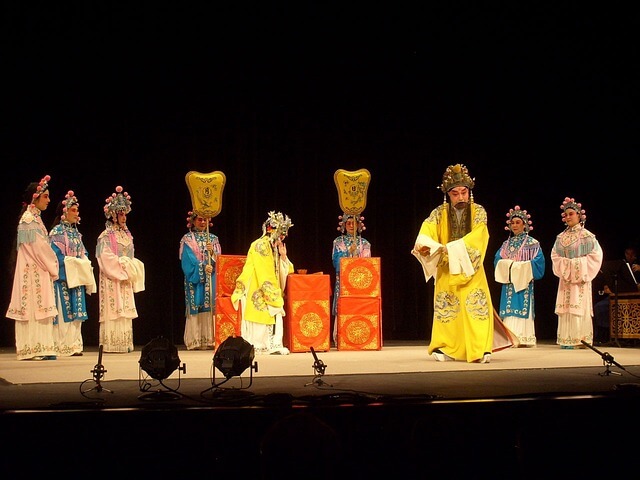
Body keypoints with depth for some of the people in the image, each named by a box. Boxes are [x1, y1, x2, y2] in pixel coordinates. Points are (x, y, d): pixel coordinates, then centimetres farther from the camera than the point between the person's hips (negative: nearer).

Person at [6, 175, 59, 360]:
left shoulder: (34, 217, 17)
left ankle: (38, 350, 9)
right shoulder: (30, 219, -12)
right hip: (34, 273, -9)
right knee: (36, 308, -8)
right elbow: (39, 247, -16)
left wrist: (50, 266, 11)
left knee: (35, 309, 8)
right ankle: (36, 349, -7)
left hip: (39, 272, 9)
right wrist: (52, 267, -7)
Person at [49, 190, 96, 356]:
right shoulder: (57, 232, -4)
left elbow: (83, 254, 19)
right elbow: (56, 255, -13)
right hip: (63, 277, -7)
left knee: (76, 312, 5)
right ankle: (63, 347, -5)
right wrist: (75, 263, -16)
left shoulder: (75, 232, 18)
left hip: (77, 277, 7)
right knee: (64, 312, -8)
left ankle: (75, 345, 8)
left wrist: (85, 265, 1)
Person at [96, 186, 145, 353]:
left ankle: (124, 343, 7)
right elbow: (106, 258, -15)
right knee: (113, 311, -9)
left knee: (125, 311, 5)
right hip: (112, 280, -7)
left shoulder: (127, 235, 16)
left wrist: (132, 267, 2)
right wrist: (122, 265, -14)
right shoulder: (106, 236, -6)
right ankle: (111, 344, -8)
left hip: (125, 279, 7)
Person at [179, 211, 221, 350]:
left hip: (211, 279, 3)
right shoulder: (187, 239, 4)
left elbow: (219, 259, 8)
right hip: (195, 279, -3)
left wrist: (212, 252, -12)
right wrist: (202, 267, -19)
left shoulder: (213, 238, 15)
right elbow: (188, 260, -7)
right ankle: (194, 341, -8)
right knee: (195, 308, -8)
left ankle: (210, 339, -4)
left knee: (210, 307, -3)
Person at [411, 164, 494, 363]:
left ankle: (480, 349, -11)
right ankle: (444, 348, 8)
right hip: (446, 270, 1)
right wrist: (422, 245, -39)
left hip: (471, 269, -1)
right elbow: (426, 231, -16)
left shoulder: (478, 211, -4)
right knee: (446, 308, 2)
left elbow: (476, 237, -20)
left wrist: (450, 247, -31)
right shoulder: (439, 213, 0)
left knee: (476, 307, -10)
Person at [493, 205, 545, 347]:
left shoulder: (532, 243, 3)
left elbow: (538, 262, -7)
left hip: (524, 282, -4)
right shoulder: (506, 244, 17)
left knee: (522, 309, -9)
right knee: (509, 310, -1)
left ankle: (523, 338, -10)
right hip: (508, 282, 4)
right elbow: (497, 260, 9)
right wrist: (508, 266, -10)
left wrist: (519, 266, -12)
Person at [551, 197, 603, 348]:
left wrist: (580, 268, -13)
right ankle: (566, 339, 4)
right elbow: (554, 255, 9)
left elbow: (596, 254, -7)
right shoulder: (561, 237, 13)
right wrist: (563, 268, -7)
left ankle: (579, 339, -6)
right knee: (565, 307, 2)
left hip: (580, 277, -4)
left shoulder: (586, 235, -1)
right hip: (565, 277, 5)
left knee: (579, 306, -8)